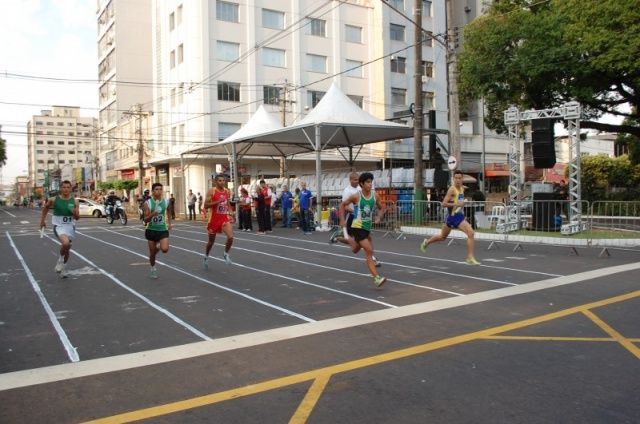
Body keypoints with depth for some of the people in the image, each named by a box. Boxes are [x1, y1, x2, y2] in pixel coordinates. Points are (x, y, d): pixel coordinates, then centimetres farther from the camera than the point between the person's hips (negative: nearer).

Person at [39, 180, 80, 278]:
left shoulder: (75, 201, -3)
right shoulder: (54, 200, -7)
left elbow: (77, 218, 0)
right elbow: (46, 207, 14)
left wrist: (75, 213, -22)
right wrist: (43, 220, 16)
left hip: (70, 226, 3)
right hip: (59, 226, -3)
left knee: (67, 248, 13)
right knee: (66, 243, -29)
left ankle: (63, 267, 35)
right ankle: (61, 259, -1)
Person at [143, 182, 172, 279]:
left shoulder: (166, 202, -3)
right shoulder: (147, 203, -9)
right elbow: (145, 220, -10)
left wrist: (169, 223, 15)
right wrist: (152, 215, -29)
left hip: (163, 229, 1)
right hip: (151, 230, -1)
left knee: (165, 249, -20)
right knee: (152, 253, 8)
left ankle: (159, 246, 17)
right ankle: (153, 269, 34)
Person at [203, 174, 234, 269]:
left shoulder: (227, 191, 4)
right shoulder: (212, 191, -11)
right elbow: (206, 205, -16)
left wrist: (229, 214, 9)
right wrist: (217, 201, -26)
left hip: (225, 218, 3)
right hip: (214, 218, -3)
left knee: (230, 237, -19)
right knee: (211, 241, 12)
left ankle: (226, 254, 6)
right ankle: (206, 257, 38)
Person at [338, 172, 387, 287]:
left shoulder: (375, 196, 0)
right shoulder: (356, 196, -13)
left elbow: (381, 208, 14)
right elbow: (343, 205, -1)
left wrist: (378, 218, -4)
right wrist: (342, 220, -6)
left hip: (367, 227, 7)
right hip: (357, 227, -7)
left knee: (355, 250, 23)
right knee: (369, 251, -17)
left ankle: (347, 240, 56)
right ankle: (377, 278, -17)